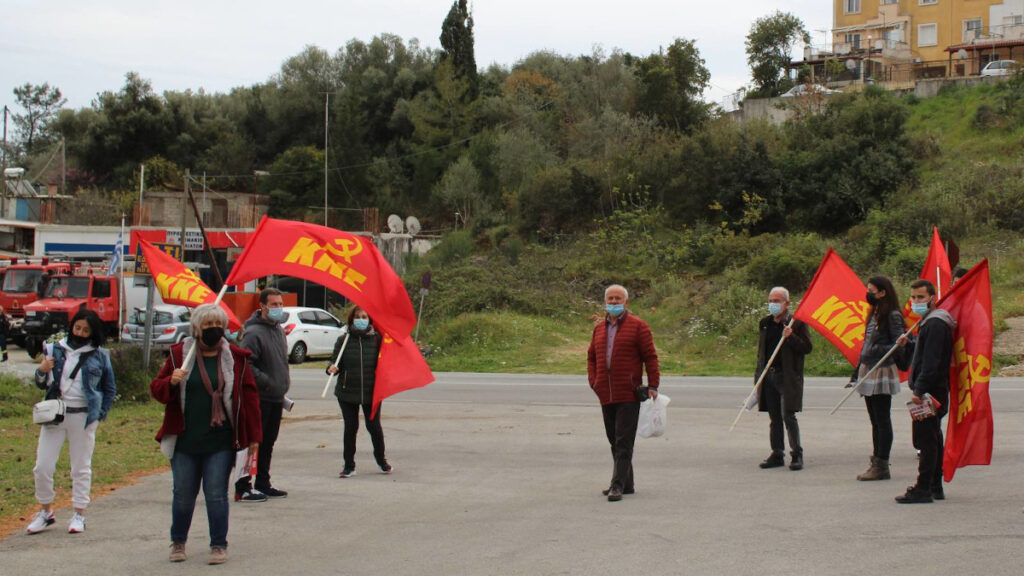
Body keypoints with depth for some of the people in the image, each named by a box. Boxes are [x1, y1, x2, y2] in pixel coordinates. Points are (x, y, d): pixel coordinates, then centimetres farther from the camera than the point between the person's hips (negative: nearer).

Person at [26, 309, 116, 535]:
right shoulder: (57, 350, 5)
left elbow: (110, 389, 10)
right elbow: (43, 385, 10)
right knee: (42, 467, -1)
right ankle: (46, 512, 15)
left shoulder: (100, 356, 2)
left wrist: (101, 414, 1)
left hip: (83, 416, -2)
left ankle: (79, 514, 13)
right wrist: (41, 371, -11)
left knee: (81, 467, 4)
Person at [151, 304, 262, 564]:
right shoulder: (179, 354, 4)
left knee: (216, 494, -1)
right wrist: (171, 381, -18)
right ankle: (178, 542, 27)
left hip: (220, 443, -1)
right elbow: (156, 390, 6)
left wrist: (253, 435, 1)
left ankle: (219, 545, 11)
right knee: (183, 494, 9)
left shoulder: (235, 358, 3)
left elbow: (249, 396, 4)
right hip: (184, 442, 1)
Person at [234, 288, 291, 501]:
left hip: (276, 398, 9)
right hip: (259, 398, -9)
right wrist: (267, 382, -21)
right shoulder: (254, 333, -15)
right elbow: (246, 365, -22)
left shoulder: (279, 330, 15)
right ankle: (243, 488, -2)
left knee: (268, 444, 16)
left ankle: (263, 485, 25)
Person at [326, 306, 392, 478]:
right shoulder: (343, 340, 2)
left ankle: (381, 461, 26)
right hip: (347, 391, 1)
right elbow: (337, 363, 3)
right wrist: (332, 368, -18)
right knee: (350, 428, 5)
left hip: (371, 391, -1)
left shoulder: (377, 339, 1)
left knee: (374, 426, 4)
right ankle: (349, 466, 14)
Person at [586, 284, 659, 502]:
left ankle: (618, 486, -11)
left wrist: (653, 386, -9)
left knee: (623, 442, -9)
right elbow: (591, 357, 20)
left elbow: (650, 357, -4)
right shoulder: (599, 328, 15)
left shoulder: (638, 326, -2)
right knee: (614, 441, 12)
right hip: (606, 395, 6)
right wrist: (593, 382, 6)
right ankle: (627, 484, 21)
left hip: (628, 396, -6)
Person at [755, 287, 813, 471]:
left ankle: (797, 454, -1)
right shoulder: (765, 324, 15)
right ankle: (777, 454, 15)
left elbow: (807, 348, -8)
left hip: (788, 377, -6)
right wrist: (759, 376, 17)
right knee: (774, 418, 9)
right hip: (769, 376, 6)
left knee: (788, 416, -10)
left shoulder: (796, 323, -3)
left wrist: (791, 337, -23)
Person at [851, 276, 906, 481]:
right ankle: (876, 463, 16)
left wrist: (877, 351, -26)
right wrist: (857, 373, 21)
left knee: (882, 420, -5)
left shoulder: (892, 316, -11)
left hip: (882, 372, -9)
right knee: (875, 420, 12)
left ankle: (882, 466, -2)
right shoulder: (874, 314, 16)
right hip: (868, 371, 9)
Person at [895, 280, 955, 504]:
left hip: (930, 391, -11)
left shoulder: (935, 324, -17)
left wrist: (919, 390, -26)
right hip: (933, 391, 11)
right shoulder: (929, 322, 17)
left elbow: (931, 362, -24)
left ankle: (923, 489, -7)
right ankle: (935, 487, 22)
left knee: (925, 439, -9)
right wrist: (908, 344, 7)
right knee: (932, 438, 15)